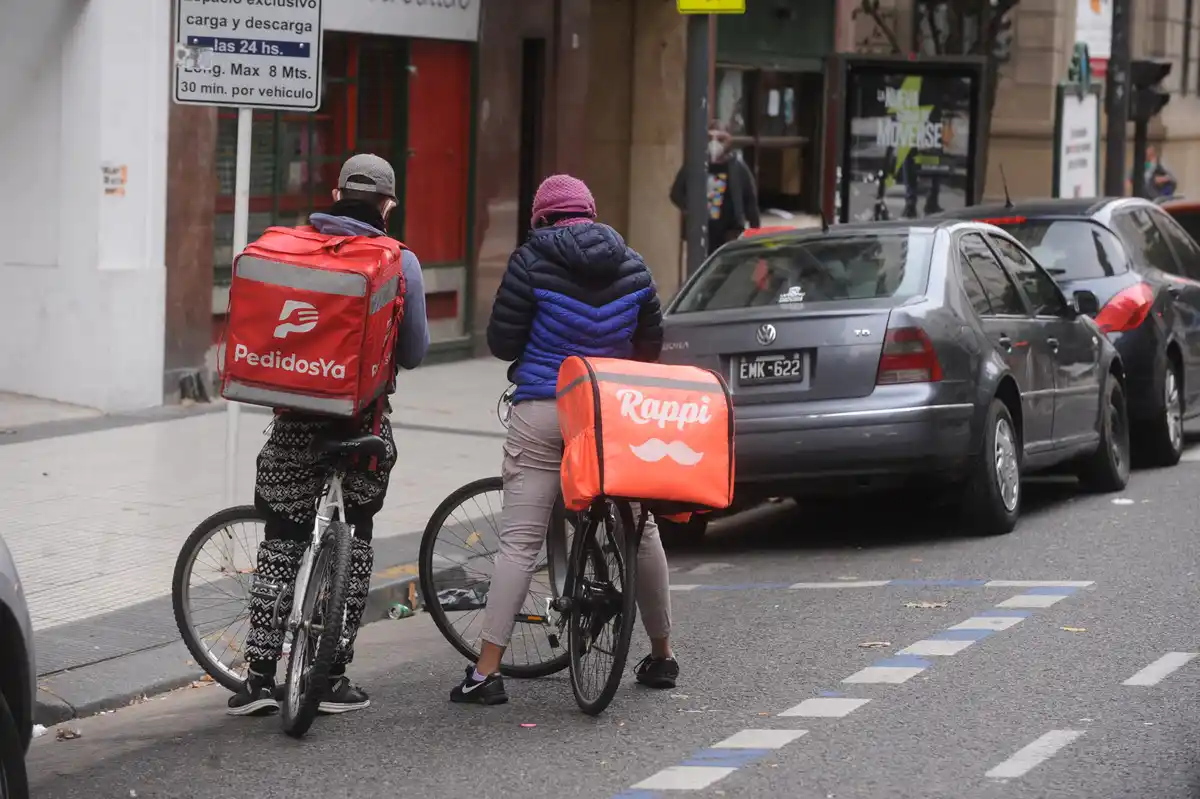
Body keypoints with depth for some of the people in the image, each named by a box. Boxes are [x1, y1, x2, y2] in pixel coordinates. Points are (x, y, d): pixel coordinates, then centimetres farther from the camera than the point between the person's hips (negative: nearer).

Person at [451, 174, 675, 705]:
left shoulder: (532, 261, -5)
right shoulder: (631, 265, 7)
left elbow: (502, 341, -6)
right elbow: (651, 344, 12)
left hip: (543, 410, -3)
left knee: (520, 541, -4)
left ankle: (487, 671, -9)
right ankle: (662, 655, 26)